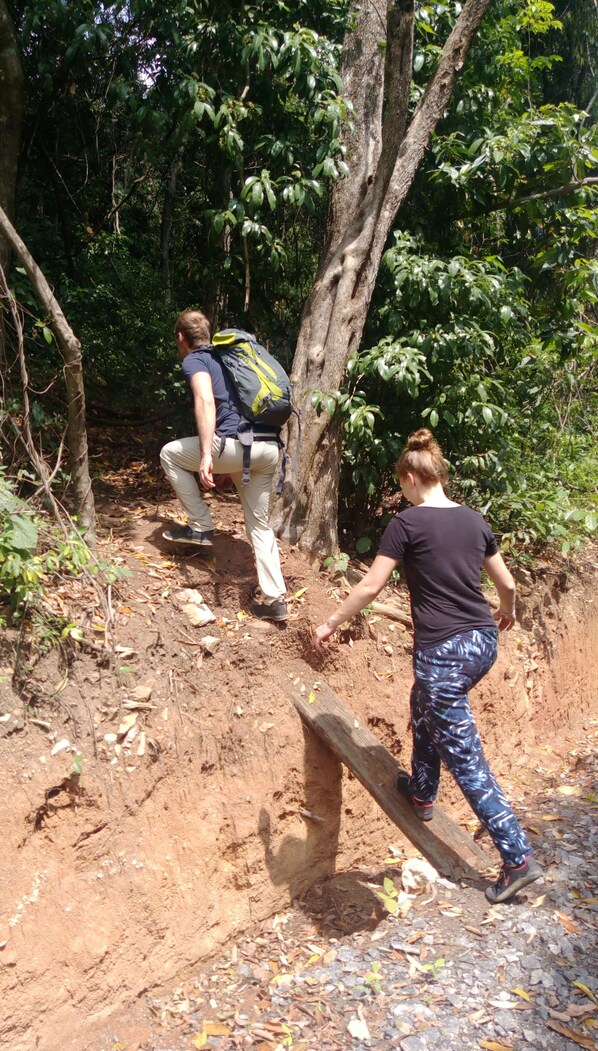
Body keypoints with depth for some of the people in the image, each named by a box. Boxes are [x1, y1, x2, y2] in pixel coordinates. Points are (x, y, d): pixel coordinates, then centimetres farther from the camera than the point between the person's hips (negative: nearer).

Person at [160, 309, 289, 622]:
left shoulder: (194, 360, 5)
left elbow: (205, 402, -15)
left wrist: (206, 455, -22)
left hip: (238, 444, -8)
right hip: (269, 448, 8)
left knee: (170, 454, 15)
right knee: (259, 524, 18)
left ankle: (201, 526, 15)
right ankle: (275, 599, 15)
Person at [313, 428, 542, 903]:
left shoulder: (408, 523, -9)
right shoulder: (474, 520, 7)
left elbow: (370, 587, -8)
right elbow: (507, 584, 15)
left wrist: (330, 624, 6)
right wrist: (507, 613, 37)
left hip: (444, 651, -7)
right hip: (483, 642, 7)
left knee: (466, 760, 4)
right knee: (424, 706, 32)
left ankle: (519, 859, 9)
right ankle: (421, 792, 48)